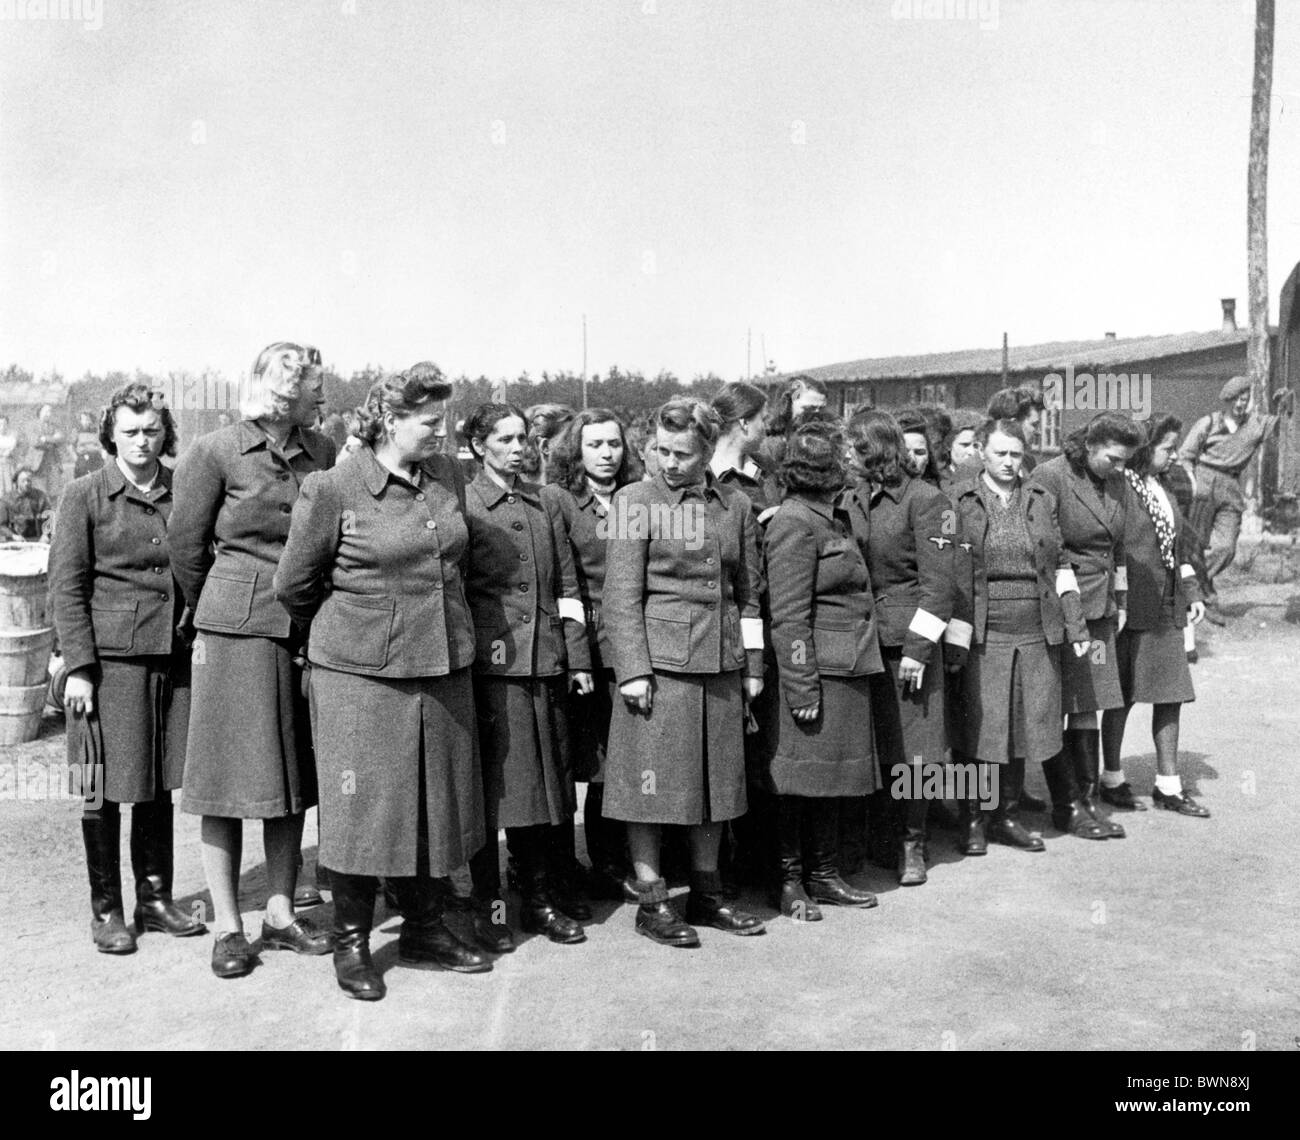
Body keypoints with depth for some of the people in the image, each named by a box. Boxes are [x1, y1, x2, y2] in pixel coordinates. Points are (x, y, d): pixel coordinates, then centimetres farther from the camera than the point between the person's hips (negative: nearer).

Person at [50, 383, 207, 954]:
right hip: (109, 655, -3)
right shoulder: (84, 495, -1)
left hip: (173, 656, 3)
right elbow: (67, 586, -3)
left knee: (160, 784, 11)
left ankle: (155, 899, 24)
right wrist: (78, 665, -9)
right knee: (105, 788, 3)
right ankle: (106, 910, 17)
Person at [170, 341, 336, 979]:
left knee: (292, 775, 9)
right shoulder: (215, 453, -5)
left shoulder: (321, 453, 7)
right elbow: (186, 549, 2)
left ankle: (280, 914, 21)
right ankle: (227, 927, 12)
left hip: (305, 631, 4)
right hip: (236, 628, -4)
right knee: (230, 775, 1)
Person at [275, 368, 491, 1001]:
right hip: (360, 671, -5)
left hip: (444, 668, 6)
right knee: (362, 805, 2)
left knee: (433, 802, 13)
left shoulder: (449, 477, 6)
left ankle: (425, 927, 29)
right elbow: (293, 584, -2)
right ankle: (350, 942, 19)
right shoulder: (332, 488, -11)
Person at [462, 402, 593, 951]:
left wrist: (578, 657, 9)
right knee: (492, 785, -1)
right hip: (491, 664, -5)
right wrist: (465, 653, -9)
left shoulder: (543, 503, 15)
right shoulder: (463, 504, 1)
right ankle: (487, 905, 10)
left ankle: (542, 895, 21)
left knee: (547, 779, 9)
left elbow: (566, 584, 14)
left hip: (546, 660, 5)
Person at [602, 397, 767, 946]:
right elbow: (621, 595, -6)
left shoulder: (737, 505, 10)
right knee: (650, 783, 0)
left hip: (721, 665, 4)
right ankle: (651, 902, 12)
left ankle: (706, 894, 25)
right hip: (659, 661, -4)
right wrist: (633, 670, -12)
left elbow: (749, 593, 15)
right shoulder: (634, 501, -2)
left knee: (715, 781, 11)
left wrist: (754, 666, 12)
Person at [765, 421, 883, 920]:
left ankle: (822, 872, 25)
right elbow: (789, 616, -18)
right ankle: (789, 881, 12)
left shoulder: (838, 518, 16)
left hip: (849, 671, 9)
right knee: (801, 776, 0)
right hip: (817, 670, -9)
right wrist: (802, 687, -20)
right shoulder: (795, 525, -14)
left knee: (833, 774, 14)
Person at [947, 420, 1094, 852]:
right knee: (982, 727, -1)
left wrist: (1075, 625, 8)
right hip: (985, 634, -3)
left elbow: (1059, 565, 13)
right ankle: (974, 820, 11)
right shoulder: (961, 501, 0)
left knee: (1030, 724, 6)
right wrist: (954, 636, -10)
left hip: (1038, 632, 4)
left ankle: (1006, 816, 20)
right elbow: (949, 573, -4)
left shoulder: (1042, 499, 11)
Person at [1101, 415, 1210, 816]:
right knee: (1122, 697, 2)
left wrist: (1192, 592, 15)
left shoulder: (1162, 491, 15)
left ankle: (1168, 785, 18)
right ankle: (1112, 780, 17)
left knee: (1171, 694, 9)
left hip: (1166, 610, 8)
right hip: (1130, 608, -8)